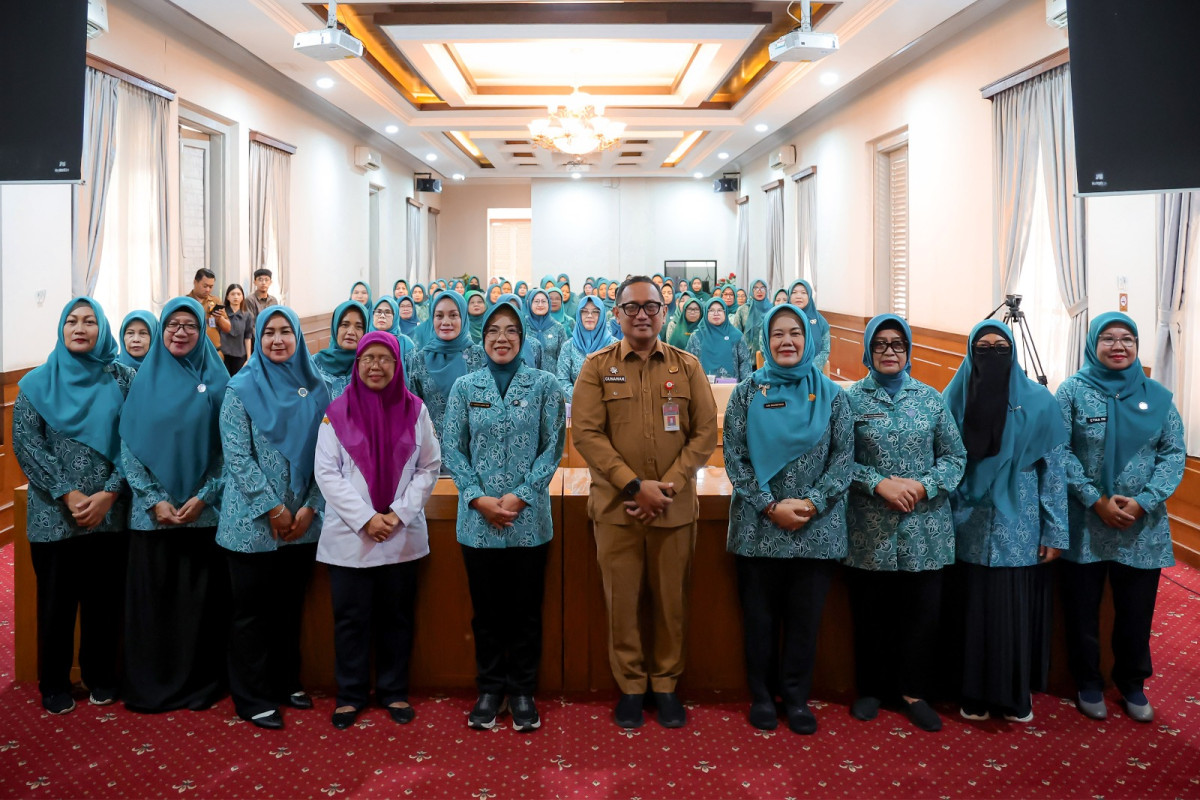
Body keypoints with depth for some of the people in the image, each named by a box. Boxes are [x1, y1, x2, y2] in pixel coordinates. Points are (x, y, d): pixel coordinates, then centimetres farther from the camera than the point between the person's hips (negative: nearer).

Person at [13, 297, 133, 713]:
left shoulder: (122, 378, 2)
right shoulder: (37, 383, 3)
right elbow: (26, 444, -4)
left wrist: (108, 494, -12)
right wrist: (68, 494, -13)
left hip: (110, 512, 0)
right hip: (54, 515, 0)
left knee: (104, 598, 8)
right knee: (56, 600, 8)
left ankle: (101, 676, 25)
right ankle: (54, 683, 23)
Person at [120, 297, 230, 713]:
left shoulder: (216, 381, 3)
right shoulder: (145, 379, 5)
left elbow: (228, 448, 0)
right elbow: (129, 445, 2)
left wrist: (203, 496, -10)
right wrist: (154, 499, -8)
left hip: (203, 511, -1)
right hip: (151, 512, 1)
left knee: (200, 600, 3)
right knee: (150, 600, 4)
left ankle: (199, 685, 16)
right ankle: (149, 687, 17)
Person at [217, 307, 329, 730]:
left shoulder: (315, 387, 5)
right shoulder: (242, 388, -4)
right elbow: (236, 455, -9)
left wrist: (310, 507, -5)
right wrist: (272, 508, -13)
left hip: (302, 520, 3)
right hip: (253, 520, -3)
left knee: (290, 606, 14)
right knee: (252, 609, 4)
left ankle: (286, 682, 29)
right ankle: (253, 698, 16)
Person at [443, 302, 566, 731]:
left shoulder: (544, 385, 0)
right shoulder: (465, 387, 4)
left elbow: (553, 445, -2)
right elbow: (452, 448, 2)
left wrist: (521, 495, -11)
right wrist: (479, 498, -10)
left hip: (529, 518, -1)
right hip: (478, 519, 1)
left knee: (526, 610, 8)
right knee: (486, 610, 10)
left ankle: (522, 692, 22)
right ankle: (489, 690, 25)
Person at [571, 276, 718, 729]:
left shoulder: (687, 366, 5)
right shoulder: (597, 367, 1)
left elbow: (705, 432, 2)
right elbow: (586, 433, -6)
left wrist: (668, 486, -9)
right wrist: (635, 486, -15)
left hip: (675, 507, 1)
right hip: (616, 506, -1)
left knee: (671, 600, 9)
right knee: (622, 600, 6)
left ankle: (665, 684, 25)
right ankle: (630, 686, 21)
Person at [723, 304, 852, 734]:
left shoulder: (830, 394, 3)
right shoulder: (748, 392, 1)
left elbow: (844, 457, 0)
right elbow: (734, 458, -3)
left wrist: (812, 503, -13)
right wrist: (771, 506, -13)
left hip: (817, 529, 1)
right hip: (758, 527, -1)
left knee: (805, 618, 9)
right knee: (759, 617, 9)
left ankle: (796, 697, 25)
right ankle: (761, 695, 24)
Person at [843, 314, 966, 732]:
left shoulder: (931, 399, 6)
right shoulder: (851, 399, 1)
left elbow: (955, 455, 6)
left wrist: (924, 485, -10)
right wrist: (879, 483, -16)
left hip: (924, 528, 2)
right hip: (869, 529, -1)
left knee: (922, 613, 5)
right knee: (870, 614, 8)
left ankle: (913, 692, 21)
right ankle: (870, 689, 25)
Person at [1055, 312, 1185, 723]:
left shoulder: (1157, 396, 5)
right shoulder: (1073, 391, -3)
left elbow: (1173, 453, 1)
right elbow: (1059, 451, -8)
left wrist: (1143, 502, -12)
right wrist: (1095, 500, -16)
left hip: (1142, 528, 2)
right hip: (1083, 525, -2)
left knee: (1136, 612, 10)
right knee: (1082, 610, 8)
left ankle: (1132, 684, 31)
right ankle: (1088, 683, 26)